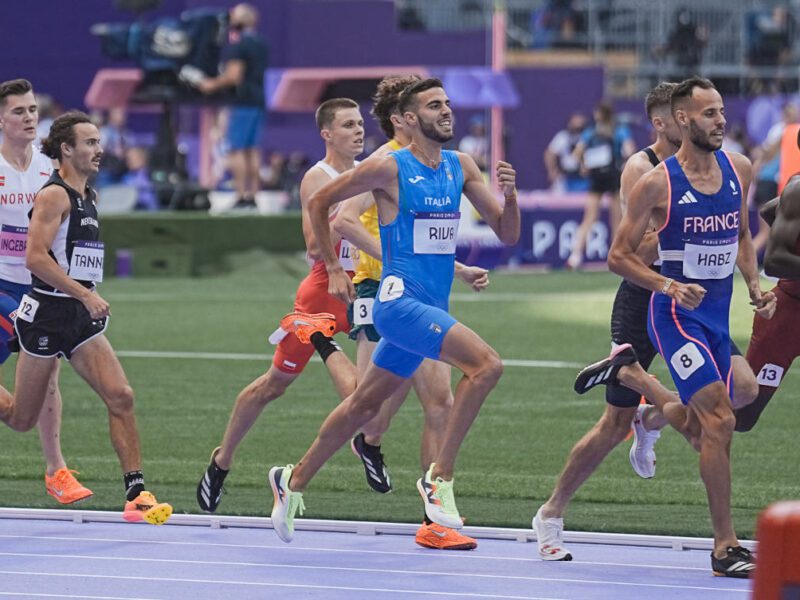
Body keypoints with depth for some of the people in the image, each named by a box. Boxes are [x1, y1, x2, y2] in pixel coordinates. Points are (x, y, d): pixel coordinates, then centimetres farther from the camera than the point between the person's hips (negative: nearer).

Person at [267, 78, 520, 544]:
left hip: (433, 308, 7)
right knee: (487, 364, -24)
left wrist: (509, 195, -11)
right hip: (400, 300, -7)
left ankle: (293, 482, 33)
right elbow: (319, 203, 3)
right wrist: (334, 270, 3)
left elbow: (508, 234, 9)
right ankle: (440, 478, -18)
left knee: (365, 405, 17)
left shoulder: (461, 168, 9)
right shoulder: (389, 168, -8)